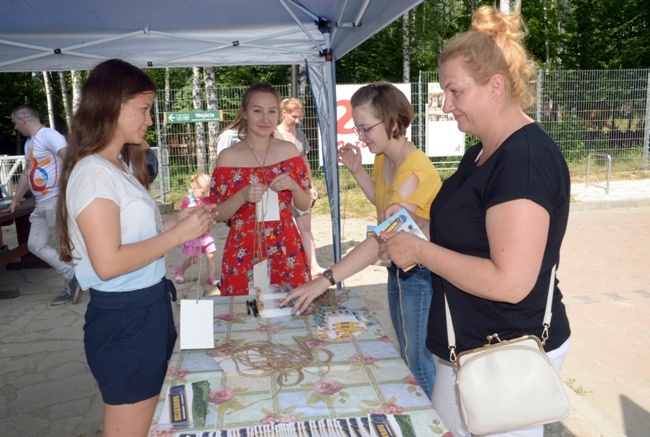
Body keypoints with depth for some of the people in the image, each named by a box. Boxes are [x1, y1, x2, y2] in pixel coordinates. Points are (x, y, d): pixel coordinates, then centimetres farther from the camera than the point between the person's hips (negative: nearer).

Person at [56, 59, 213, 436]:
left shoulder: (118, 167, 11)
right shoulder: (93, 173, -19)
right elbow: (108, 262, -25)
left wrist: (175, 222, 5)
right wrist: (177, 235, -20)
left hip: (148, 308, 9)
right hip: (123, 319, -9)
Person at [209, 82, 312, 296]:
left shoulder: (289, 150, 2)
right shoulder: (228, 157, -5)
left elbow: (304, 205, 7)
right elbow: (217, 215, -3)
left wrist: (293, 187, -12)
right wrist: (242, 196, -19)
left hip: (285, 251, 2)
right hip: (244, 253, -2)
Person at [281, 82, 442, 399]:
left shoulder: (415, 169, -27)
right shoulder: (383, 158, 2)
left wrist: (325, 280, -39)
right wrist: (357, 170, 5)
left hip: (422, 274, -9)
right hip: (399, 268, 9)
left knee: (419, 363, 5)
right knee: (408, 356, 22)